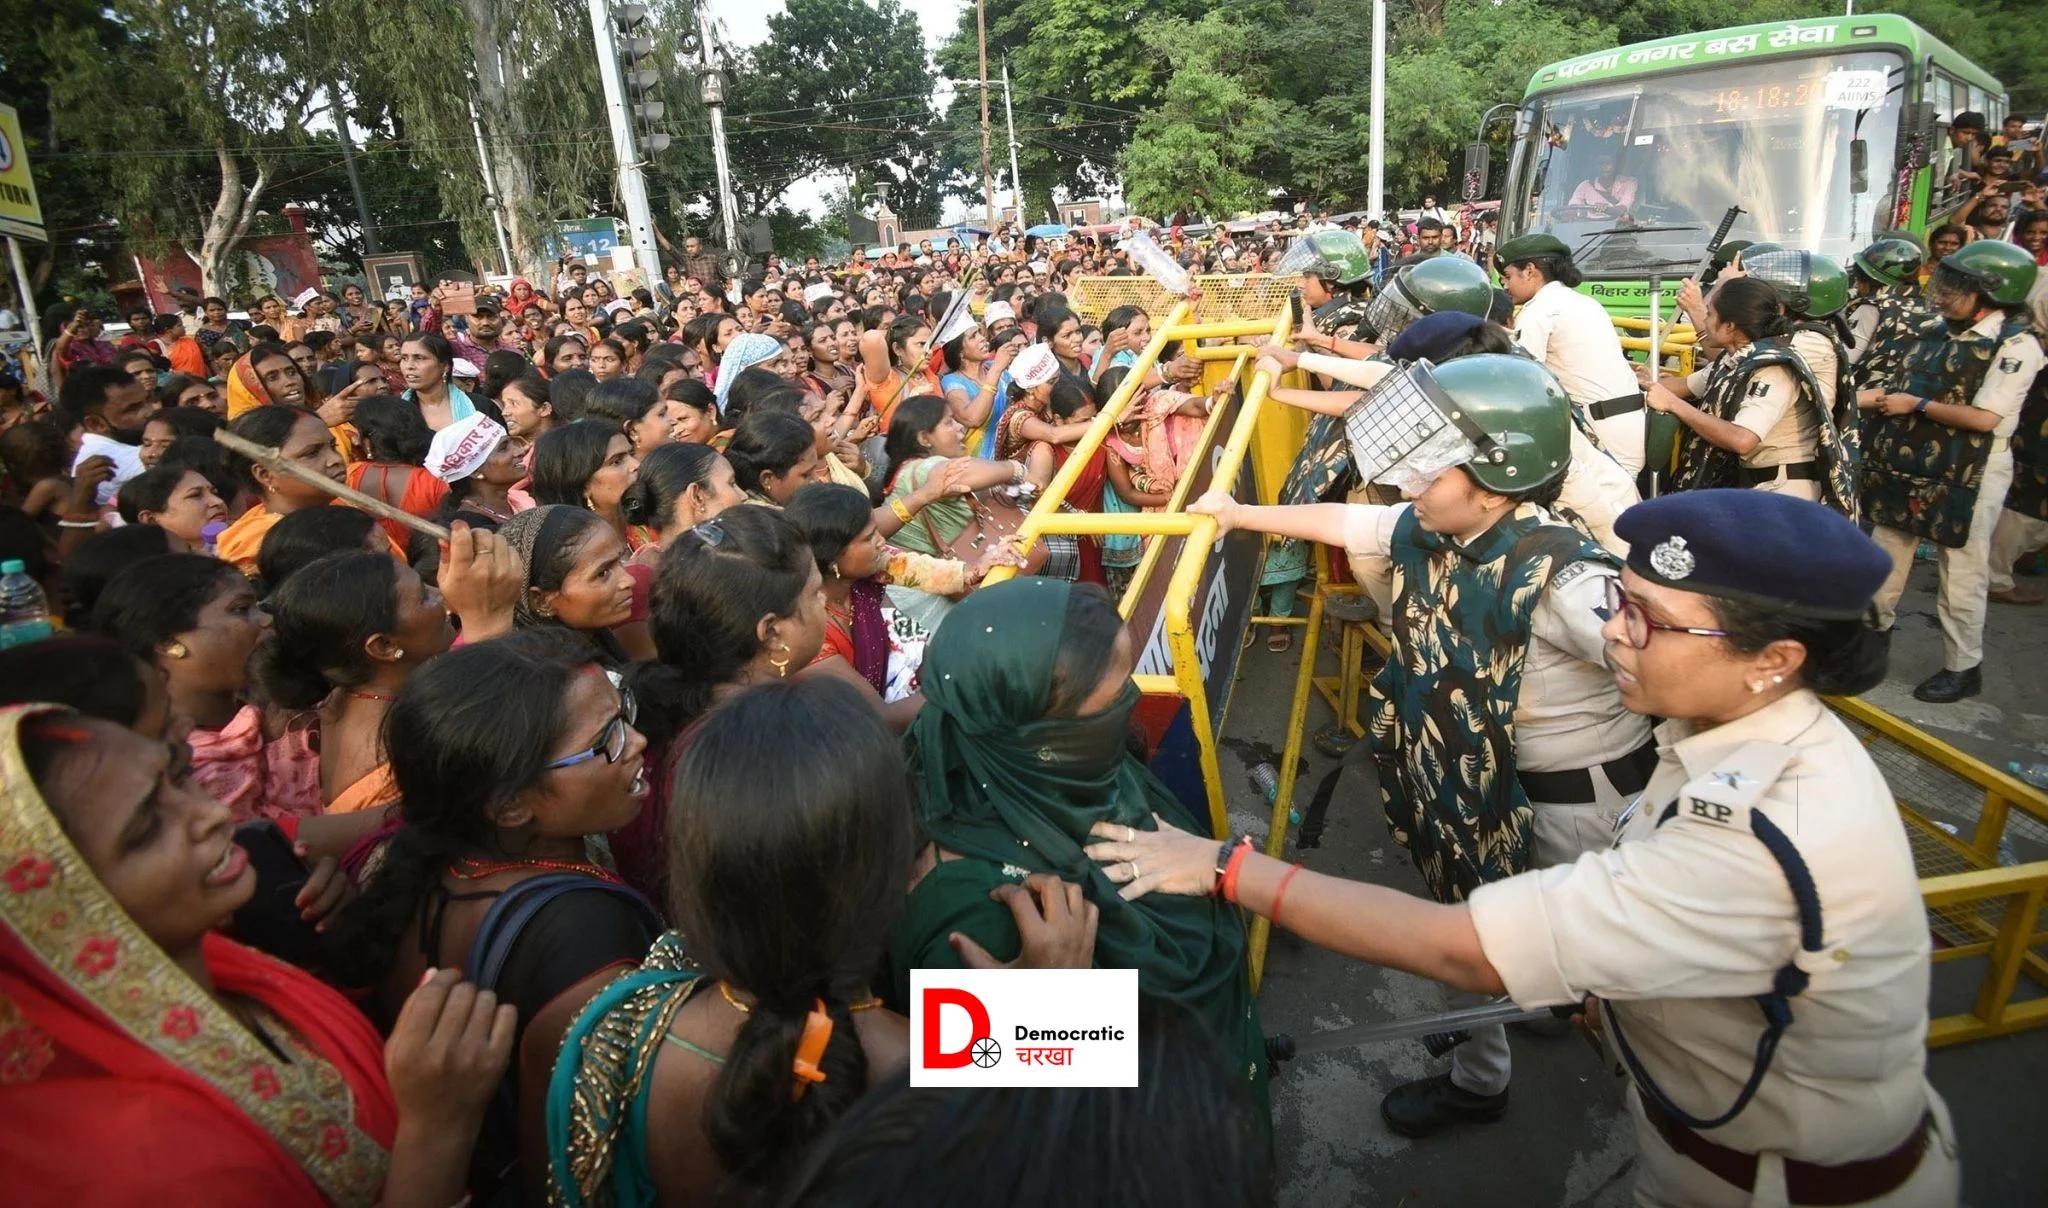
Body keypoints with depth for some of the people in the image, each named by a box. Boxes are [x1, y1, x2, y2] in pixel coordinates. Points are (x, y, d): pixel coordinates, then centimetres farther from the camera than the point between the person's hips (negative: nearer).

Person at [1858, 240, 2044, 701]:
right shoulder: (1934, 329, 5)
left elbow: (1985, 418, -21)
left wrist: (1915, 405, -16)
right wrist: (1872, 395, -4)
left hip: (1970, 475, -6)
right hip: (1910, 465, 7)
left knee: (1962, 574, 5)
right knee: (1885, 555, 17)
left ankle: (1963, 667, 18)